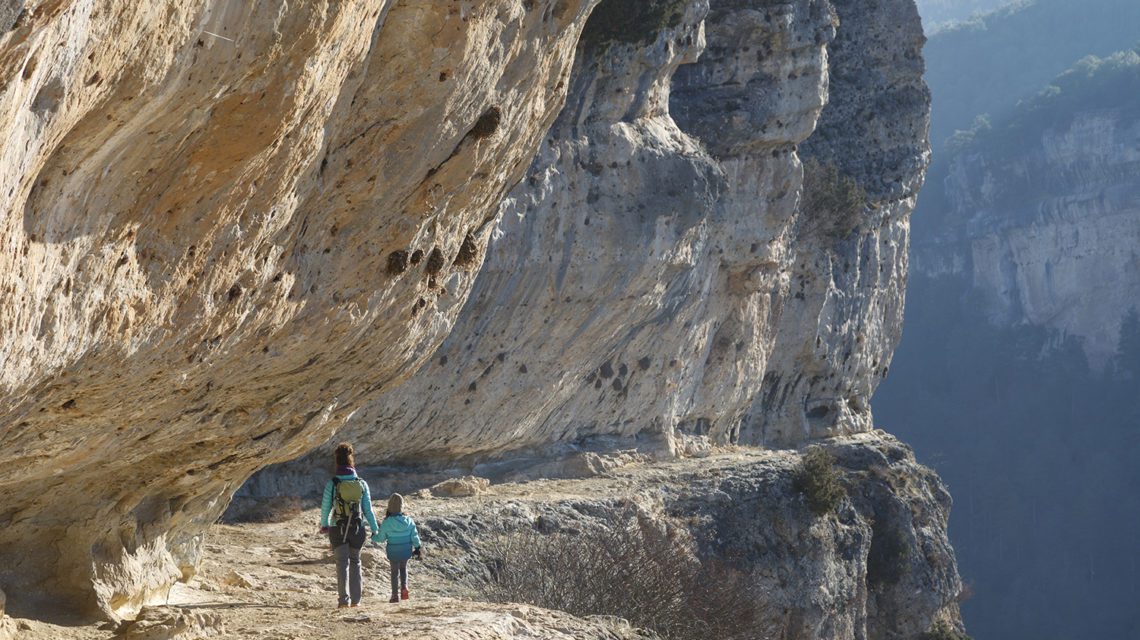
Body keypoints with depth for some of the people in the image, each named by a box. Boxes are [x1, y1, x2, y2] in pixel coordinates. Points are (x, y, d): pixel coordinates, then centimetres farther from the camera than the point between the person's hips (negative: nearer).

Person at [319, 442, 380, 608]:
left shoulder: (332, 484, -7)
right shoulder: (361, 484, -2)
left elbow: (325, 507, 1)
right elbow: (368, 509, 0)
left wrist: (324, 525, 19)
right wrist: (374, 528, 10)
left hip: (338, 529, -2)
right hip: (357, 529, 2)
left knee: (342, 562, -2)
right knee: (355, 562, 16)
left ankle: (344, 598, -18)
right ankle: (355, 599, 17)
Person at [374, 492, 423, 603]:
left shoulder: (387, 523, -16)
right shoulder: (409, 521, -8)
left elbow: (381, 538, -5)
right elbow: (414, 536, -1)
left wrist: (373, 538, 16)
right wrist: (417, 547, 12)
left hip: (393, 552, -2)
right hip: (406, 551, 2)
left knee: (395, 572, 10)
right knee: (403, 568, 24)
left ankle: (395, 595, 9)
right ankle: (404, 587, 4)